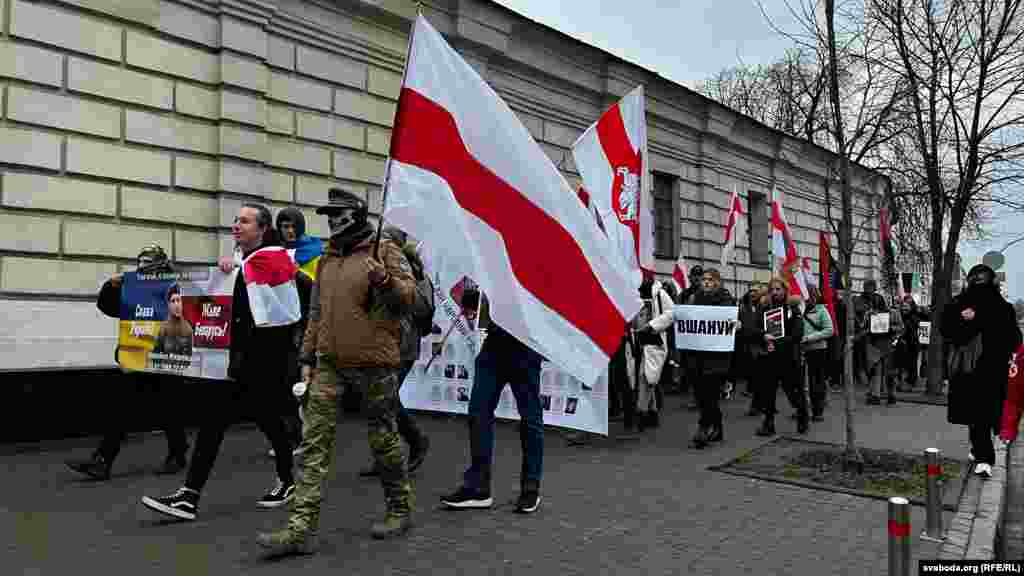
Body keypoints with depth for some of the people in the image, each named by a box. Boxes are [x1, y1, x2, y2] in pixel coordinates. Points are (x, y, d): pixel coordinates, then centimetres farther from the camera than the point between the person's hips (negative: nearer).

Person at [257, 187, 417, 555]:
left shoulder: (384, 251, -3)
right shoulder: (327, 258, 16)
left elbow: (408, 297, -10)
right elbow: (317, 312, 20)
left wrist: (384, 279, -28)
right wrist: (307, 356, 17)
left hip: (374, 363, -6)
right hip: (330, 363, 6)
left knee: (383, 437, 6)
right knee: (314, 441, 0)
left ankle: (400, 510, 26)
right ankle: (302, 529, 3)